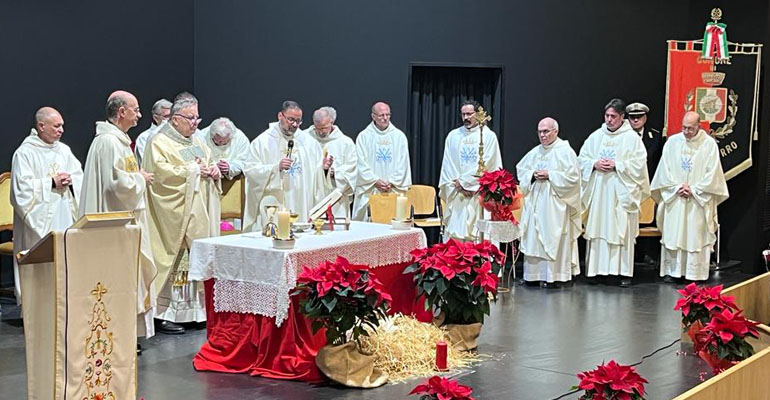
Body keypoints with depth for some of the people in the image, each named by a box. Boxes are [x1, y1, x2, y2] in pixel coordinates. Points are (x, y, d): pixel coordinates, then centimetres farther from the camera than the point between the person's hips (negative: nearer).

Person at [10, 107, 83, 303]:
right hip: (39, 219, -5)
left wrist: (69, 180, -8)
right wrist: (51, 183, -12)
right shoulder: (24, 153, -4)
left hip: (64, 216, 5)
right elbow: (22, 187, -11)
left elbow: (80, 178, 13)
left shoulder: (64, 150, 14)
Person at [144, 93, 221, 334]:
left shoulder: (197, 142, 19)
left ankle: (195, 309, 12)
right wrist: (193, 170, -15)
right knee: (172, 260, -8)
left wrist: (214, 170, 1)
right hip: (174, 217, -8)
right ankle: (164, 313, -3)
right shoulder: (159, 142, -6)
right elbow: (161, 172, -19)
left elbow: (210, 164, 25)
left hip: (199, 217, 8)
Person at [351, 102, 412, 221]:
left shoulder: (399, 136, 9)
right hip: (369, 190, -1)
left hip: (393, 190, 1)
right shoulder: (364, 136, 4)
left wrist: (392, 182, -5)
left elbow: (403, 164, 6)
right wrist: (375, 181, -10)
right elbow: (362, 164, 0)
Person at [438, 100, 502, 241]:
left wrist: (463, 181, -7)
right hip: (456, 193, 3)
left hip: (478, 192, -3)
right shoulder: (453, 135, 13)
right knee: (453, 231, -2)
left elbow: (485, 163, -5)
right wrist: (458, 184, -5)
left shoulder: (488, 135, 2)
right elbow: (448, 163, 8)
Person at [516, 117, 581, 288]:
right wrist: (533, 175, -3)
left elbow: (573, 177, -11)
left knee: (552, 237, -6)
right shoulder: (535, 152, 13)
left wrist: (549, 175, -15)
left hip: (555, 203, -6)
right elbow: (520, 169, 17)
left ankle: (553, 276, -3)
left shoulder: (565, 151, -6)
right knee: (533, 237, 5)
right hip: (535, 202, 6)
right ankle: (534, 273, 11)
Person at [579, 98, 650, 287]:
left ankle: (624, 272, 1)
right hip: (598, 192, 3)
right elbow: (582, 158, 13)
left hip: (621, 192, -3)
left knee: (623, 230, -3)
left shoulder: (632, 137, 0)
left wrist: (616, 165, -14)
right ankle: (596, 269, 7)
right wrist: (595, 164, -6)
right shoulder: (596, 136, 11)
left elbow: (639, 164, -6)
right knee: (597, 230, 2)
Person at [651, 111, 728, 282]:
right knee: (672, 234, 2)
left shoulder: (709, 144, -3)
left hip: (699, 200, -2)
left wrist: (693, 189, -10)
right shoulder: (673, 142, 4)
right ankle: (671, 271, 9)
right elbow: (664, 168, 4)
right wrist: (677, 187, -7)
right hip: (674, 198, 2)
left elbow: (712, 173, -4)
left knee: (696, 235, -2)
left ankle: (695, 273, 4)